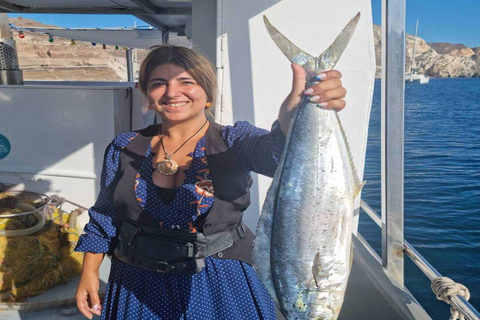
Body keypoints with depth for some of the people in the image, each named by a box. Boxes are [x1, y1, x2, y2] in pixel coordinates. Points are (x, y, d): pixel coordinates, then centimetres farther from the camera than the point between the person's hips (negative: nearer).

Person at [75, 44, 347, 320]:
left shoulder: (234, 142, -10)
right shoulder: (124, 149, -1)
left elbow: (277, 150, -32)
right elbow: (104, 217, 7)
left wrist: (293, 120, -53)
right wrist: (89, 272, 0)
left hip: (222, 291, -1)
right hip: (138, 288, 2)